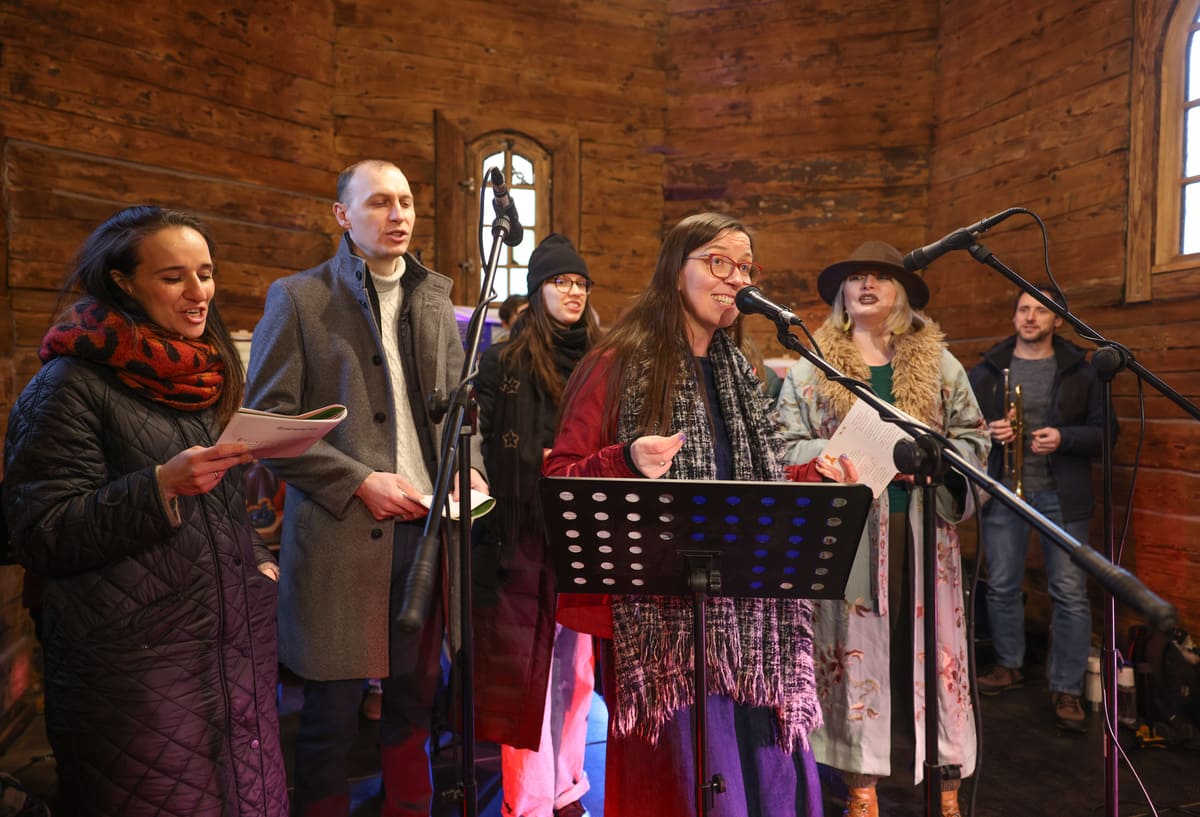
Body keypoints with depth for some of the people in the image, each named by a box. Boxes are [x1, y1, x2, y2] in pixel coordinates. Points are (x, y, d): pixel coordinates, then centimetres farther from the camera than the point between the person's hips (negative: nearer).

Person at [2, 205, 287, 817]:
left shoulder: (209, 375, 14)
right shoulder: (68, 386, -8)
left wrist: (257, 559, 9)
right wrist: (161, 486, -24)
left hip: (238, 645, 6)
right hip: (136, 665, -6)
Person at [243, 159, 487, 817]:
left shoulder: (434, 295, 12)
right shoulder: (297, 298, -2)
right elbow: (267, 419, -6)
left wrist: (464, 464, -1)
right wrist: (359, 481, -13)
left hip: (426, 524, 4)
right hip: (340, 533, -4)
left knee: (414, 696, 16)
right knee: (333, 709, 7)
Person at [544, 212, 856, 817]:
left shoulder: (738, 374, 15)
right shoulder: (622, 363, -6)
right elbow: (558, 481, -7)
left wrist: (813, 475, 8)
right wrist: (627, 462, -24)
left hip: (753, 618, 6)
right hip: (665, 617, -6)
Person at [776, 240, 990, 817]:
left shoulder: (939, 364, 9)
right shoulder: (811, 369, 5)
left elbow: (975, 438, 9)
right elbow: (787, 447, -1)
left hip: (924, 529, 2)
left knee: (933, 648, 7)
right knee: (857, 649, 5)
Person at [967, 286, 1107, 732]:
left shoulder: (1080, 371, 4)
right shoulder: (986, 370, 5)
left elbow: (1102, 432, 3)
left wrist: (1064, 438, -16)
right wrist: (985, 431, -12)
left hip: (1061, 495, -1)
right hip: (1003, 492, 1)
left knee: (1070, 592, 0)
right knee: (1002, 586, 10)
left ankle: (1067, 688, 12)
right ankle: (1009, 665, 29)